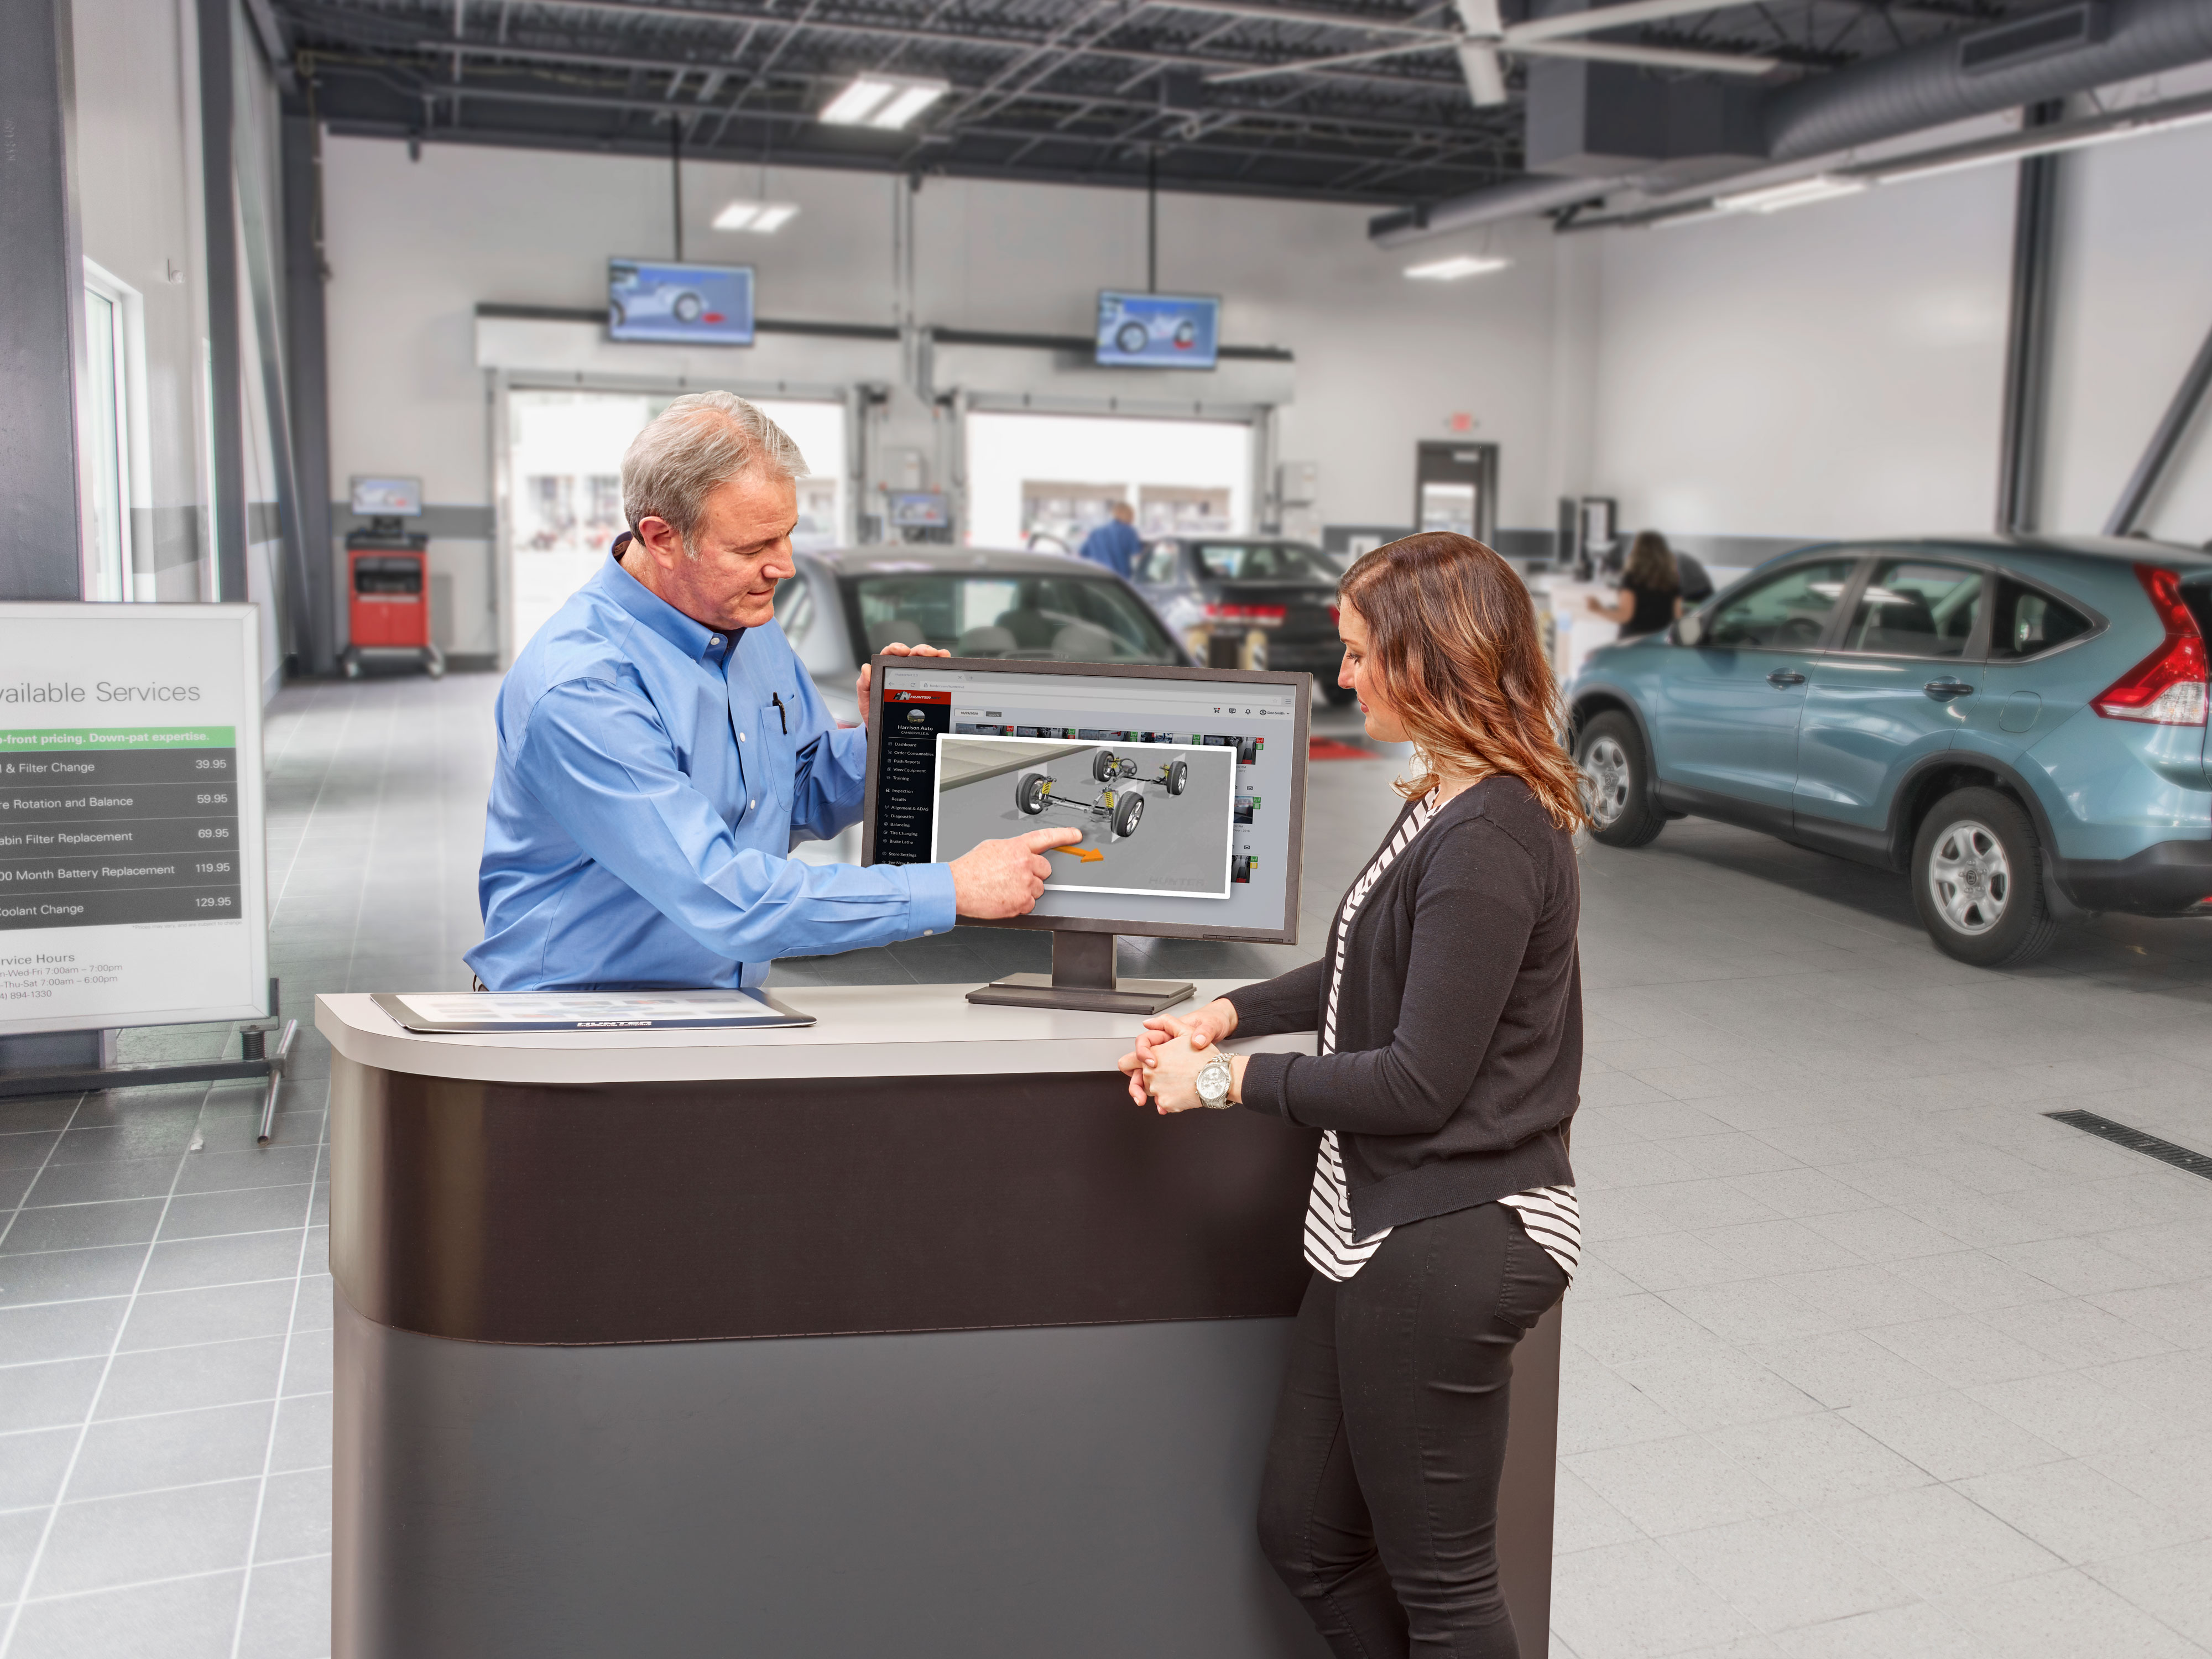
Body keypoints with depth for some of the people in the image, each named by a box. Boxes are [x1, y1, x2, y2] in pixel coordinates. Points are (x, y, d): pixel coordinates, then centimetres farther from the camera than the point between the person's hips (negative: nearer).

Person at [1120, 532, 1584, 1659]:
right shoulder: (1445, 805, 9)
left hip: (1445, 1245, -10)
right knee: (1304, 1534, 20)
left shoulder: (1487, 844, -22)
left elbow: (1420, 1081, -22)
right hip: (1382, 1226, 10)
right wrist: (1228, 1014, 8)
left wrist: (1229, 1081, -14)